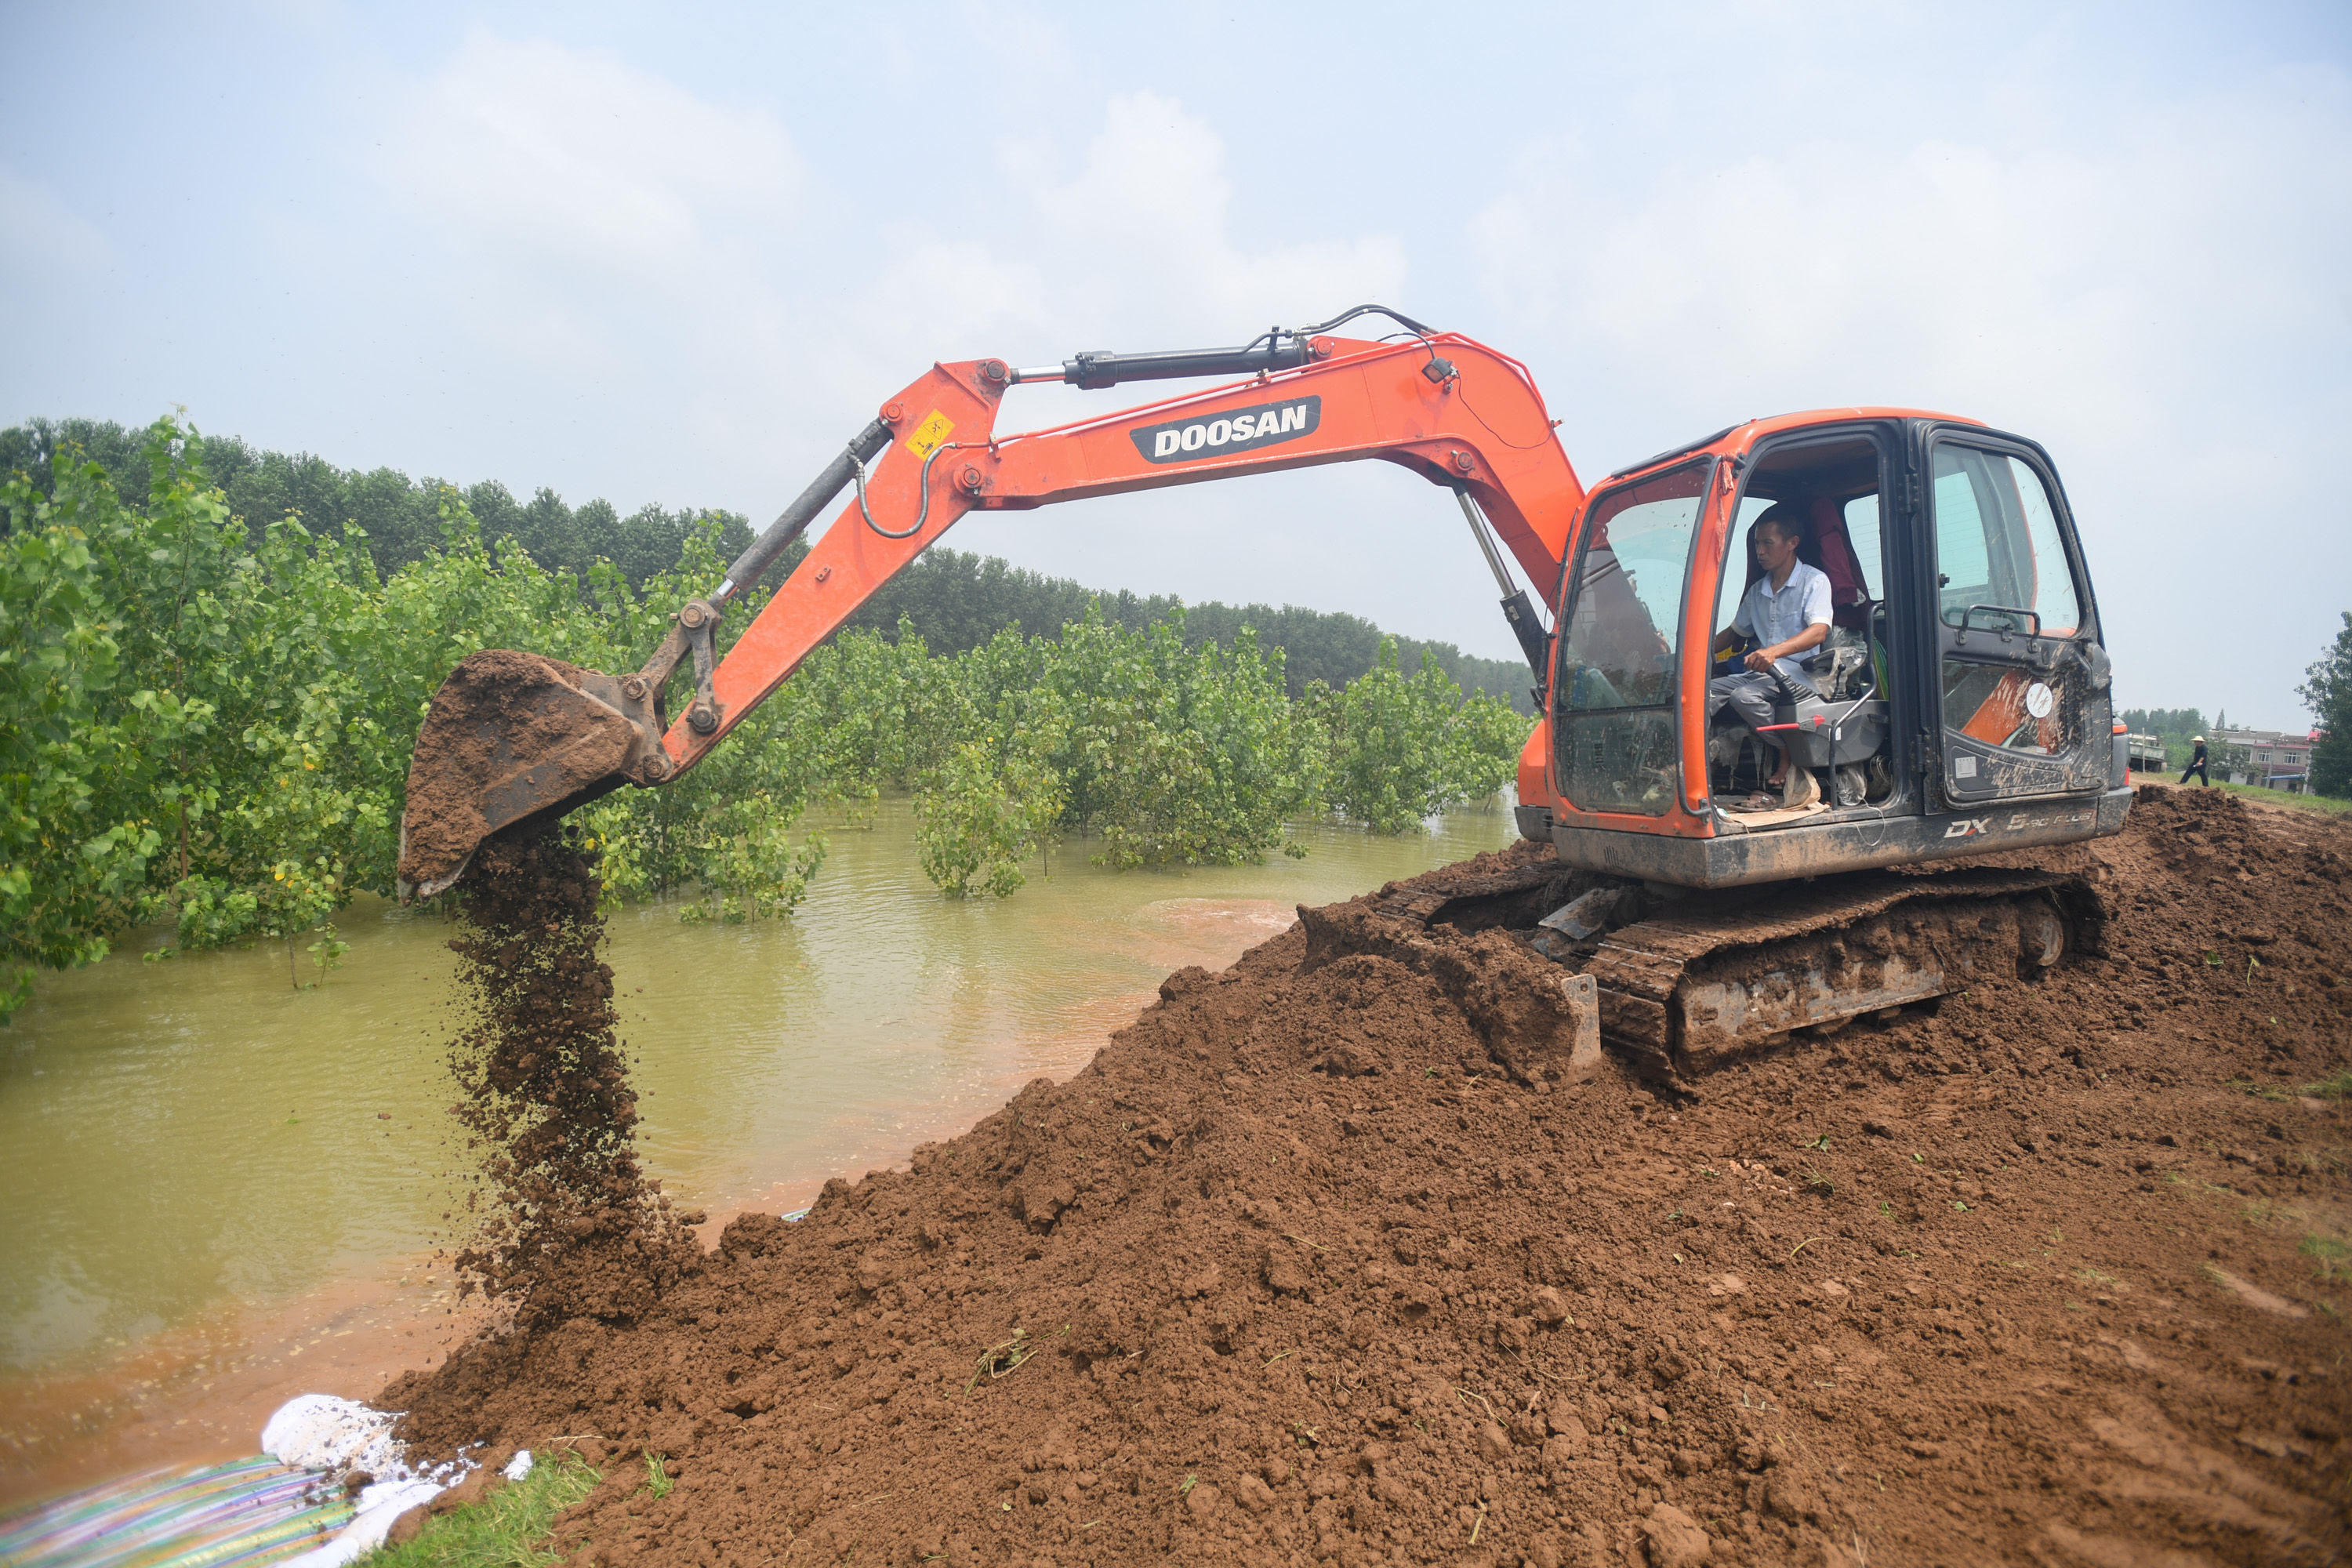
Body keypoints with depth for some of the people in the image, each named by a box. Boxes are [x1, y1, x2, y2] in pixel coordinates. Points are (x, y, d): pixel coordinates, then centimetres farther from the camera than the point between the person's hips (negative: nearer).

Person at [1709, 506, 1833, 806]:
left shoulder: (1814, 581, 0)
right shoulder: (1756, 591, 21)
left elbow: (1819, 632, -17)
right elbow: (1735, 632, 31)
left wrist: (1775, 651, -35)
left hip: (1801, 673, -6)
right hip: (1762, 673, 6)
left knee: (1744, 696, -34)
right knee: (1704, 691, -20)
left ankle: (1790, 755, -16)